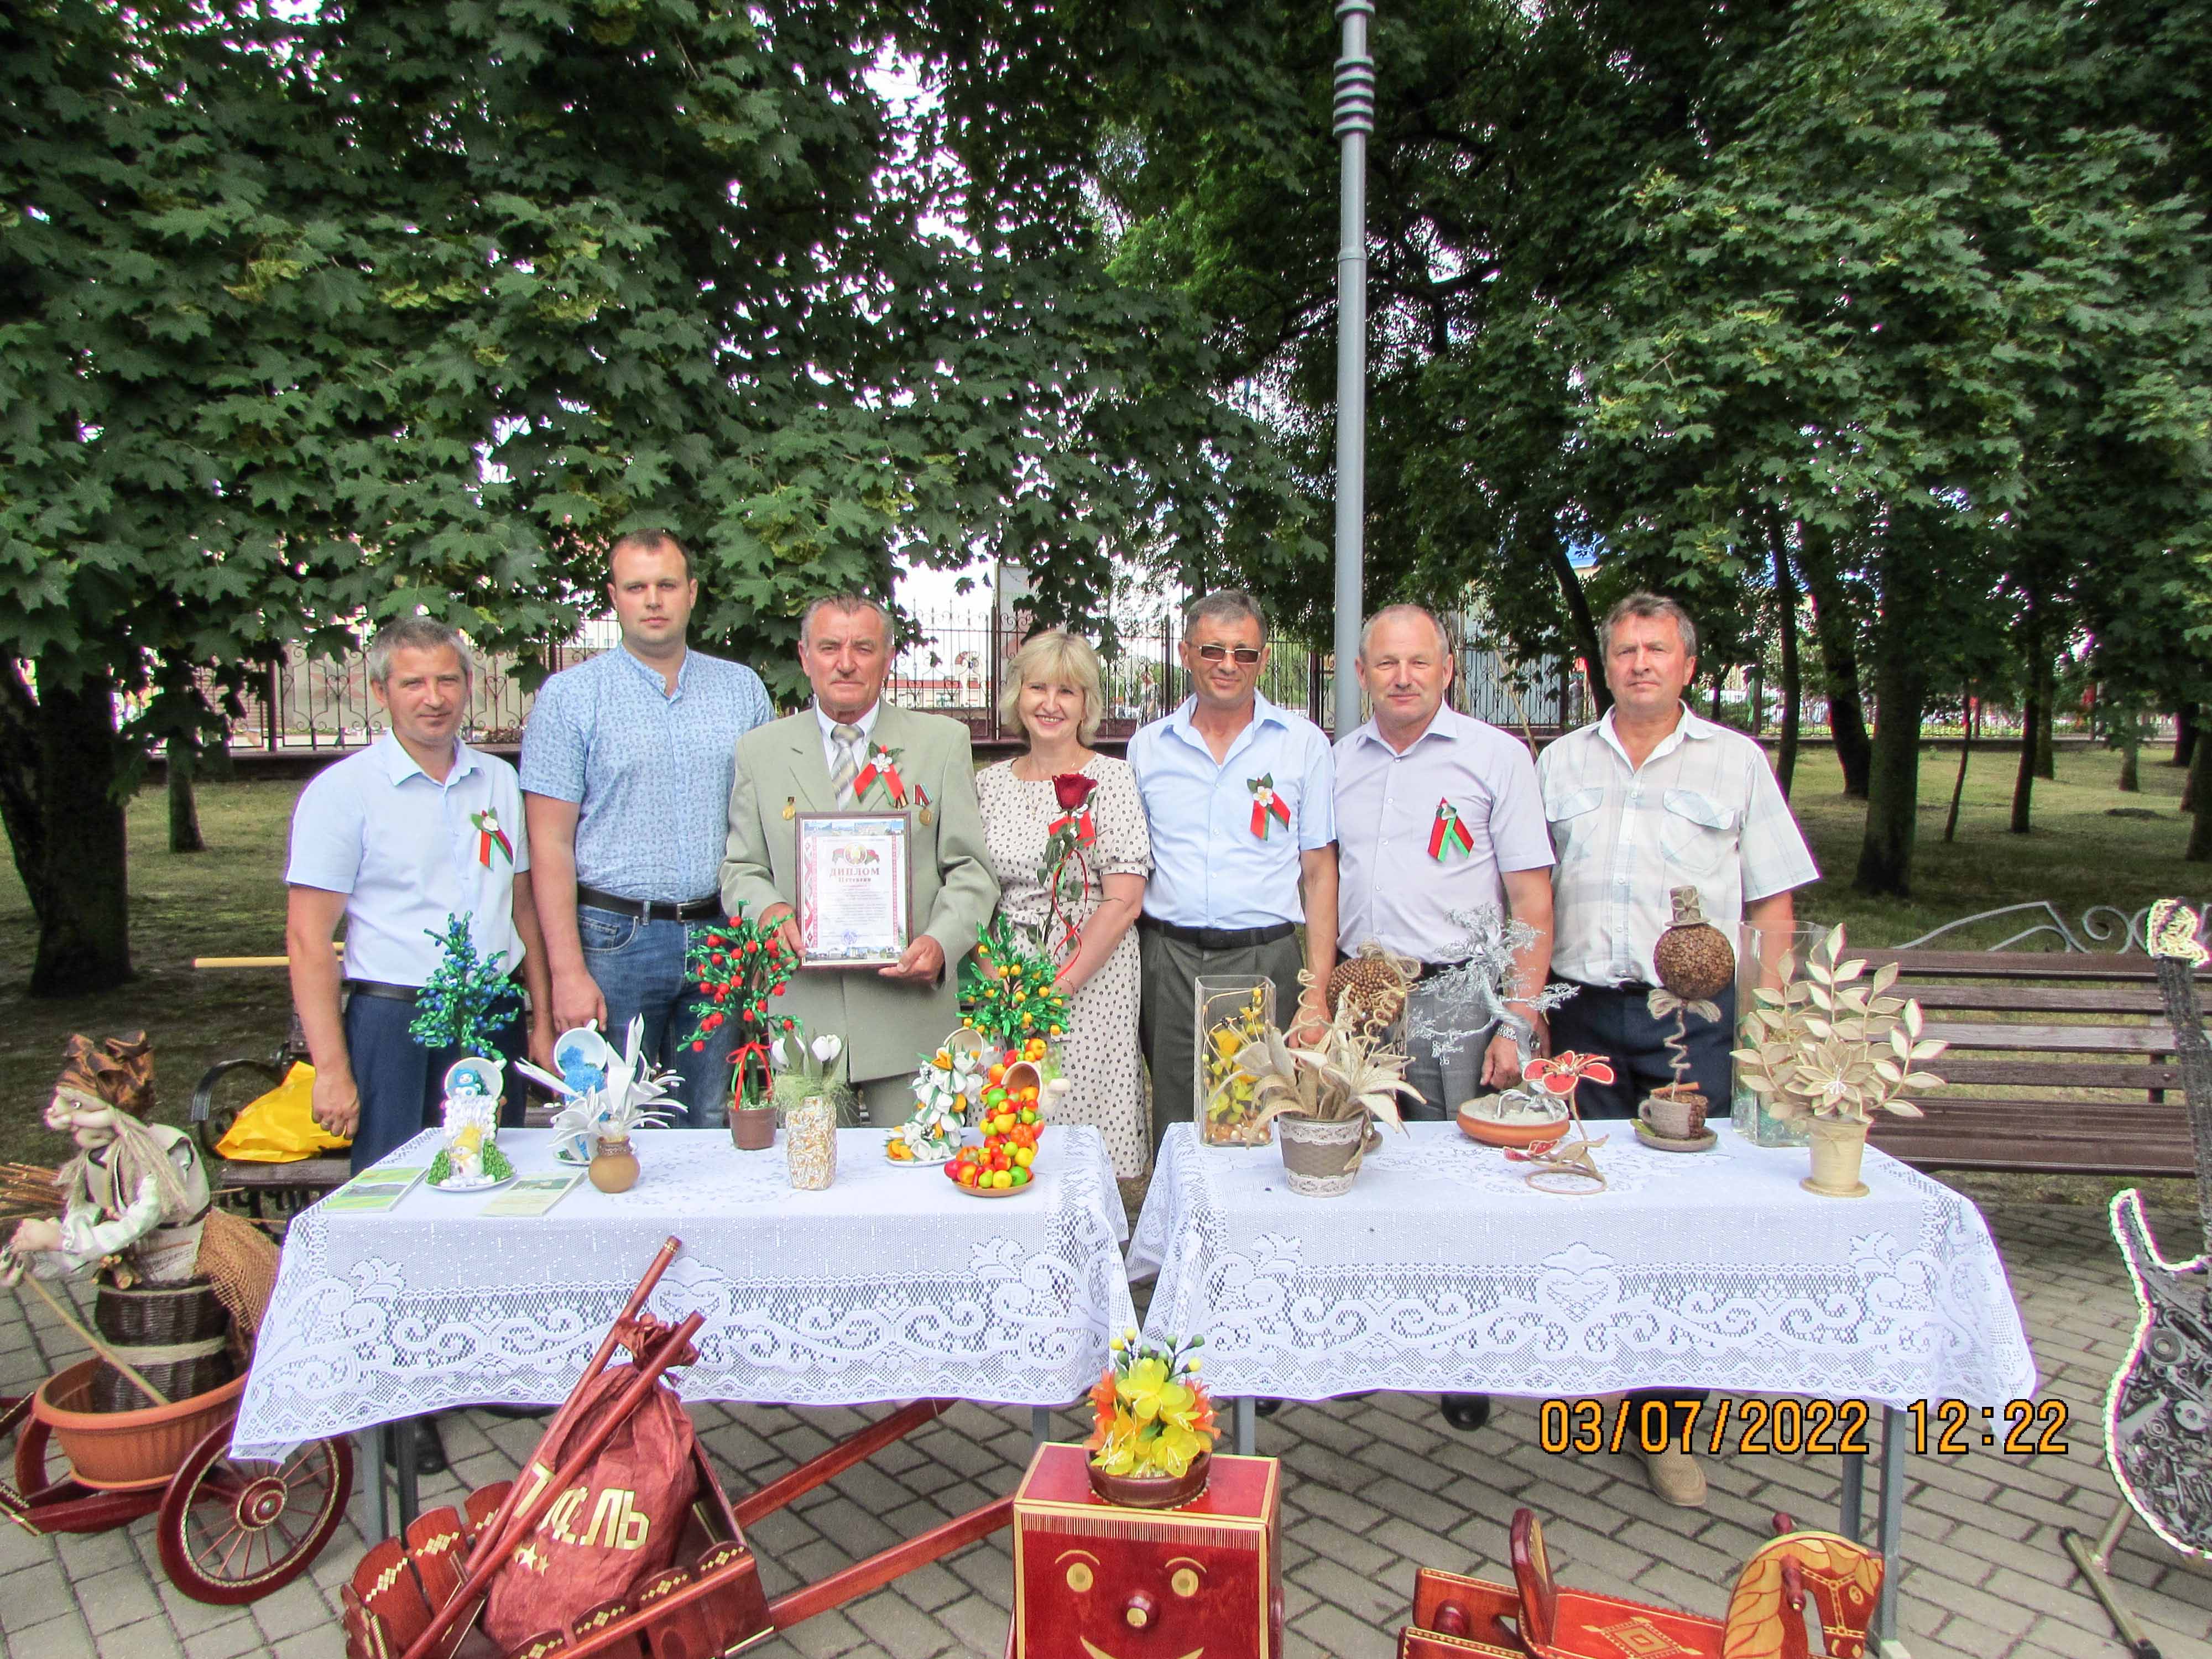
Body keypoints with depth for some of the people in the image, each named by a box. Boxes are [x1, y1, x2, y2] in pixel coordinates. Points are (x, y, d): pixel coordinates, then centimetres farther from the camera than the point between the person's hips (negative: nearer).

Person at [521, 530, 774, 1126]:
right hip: (615, 939, -2)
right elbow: (551, 843, -4)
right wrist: (568, 971, -11)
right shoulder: (569, 696, -1)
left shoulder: (742, 688, 8)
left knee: (715, 1129, 11)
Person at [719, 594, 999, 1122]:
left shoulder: (944, 742, 6)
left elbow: (972, 869, 3)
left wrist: (941, 942, -14)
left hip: (910, 1010, -1)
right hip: (800, 1013, 1)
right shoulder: (760, 750, 10)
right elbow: (741, 869, 12)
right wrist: (771, 911, -10)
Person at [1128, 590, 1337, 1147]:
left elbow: (1319, 871, 2)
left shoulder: (1303, 742, 3)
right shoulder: (1147, 747, 9)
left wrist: (1316, 995, -5)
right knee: (1176, 1138, 8)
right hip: (1169, 964, 2)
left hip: (1267, 961, -1)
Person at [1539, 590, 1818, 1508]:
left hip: (1696, 1015, -2)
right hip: (1586, 1010, 2)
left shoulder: (1736, 760, 7)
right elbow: (1534, 892, 14)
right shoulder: (1562, 762, 12)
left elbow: (1772, 903, 6)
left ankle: (1671, 1423, 6)